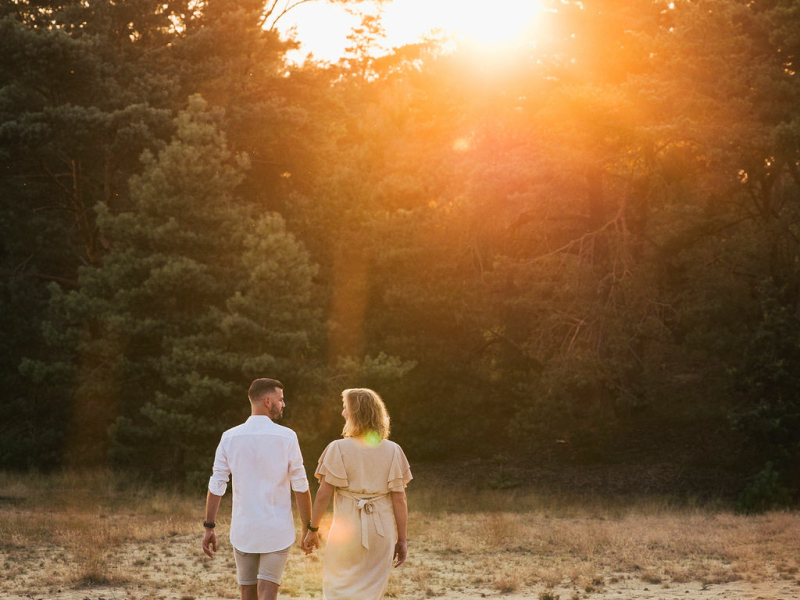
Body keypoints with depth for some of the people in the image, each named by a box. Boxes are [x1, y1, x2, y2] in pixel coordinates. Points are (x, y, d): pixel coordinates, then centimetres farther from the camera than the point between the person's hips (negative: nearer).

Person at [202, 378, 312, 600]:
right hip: (277, 531, -3)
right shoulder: (286, 437, -8)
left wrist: (209, 527, 5)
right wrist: (308, 527, 4)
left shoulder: (230, 437, -1)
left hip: (243, 531, 3)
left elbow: (216, 486, -1)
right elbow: (300, 487, -5)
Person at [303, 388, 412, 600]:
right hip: (382, 531, 2)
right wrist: (402, 539, 3)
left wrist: (312, 529, 2)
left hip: (347, 528, -2)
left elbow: (323, 495, -9)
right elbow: (399, 499, -3)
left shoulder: (338, 449, -9)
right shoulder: (392, 451, -3)